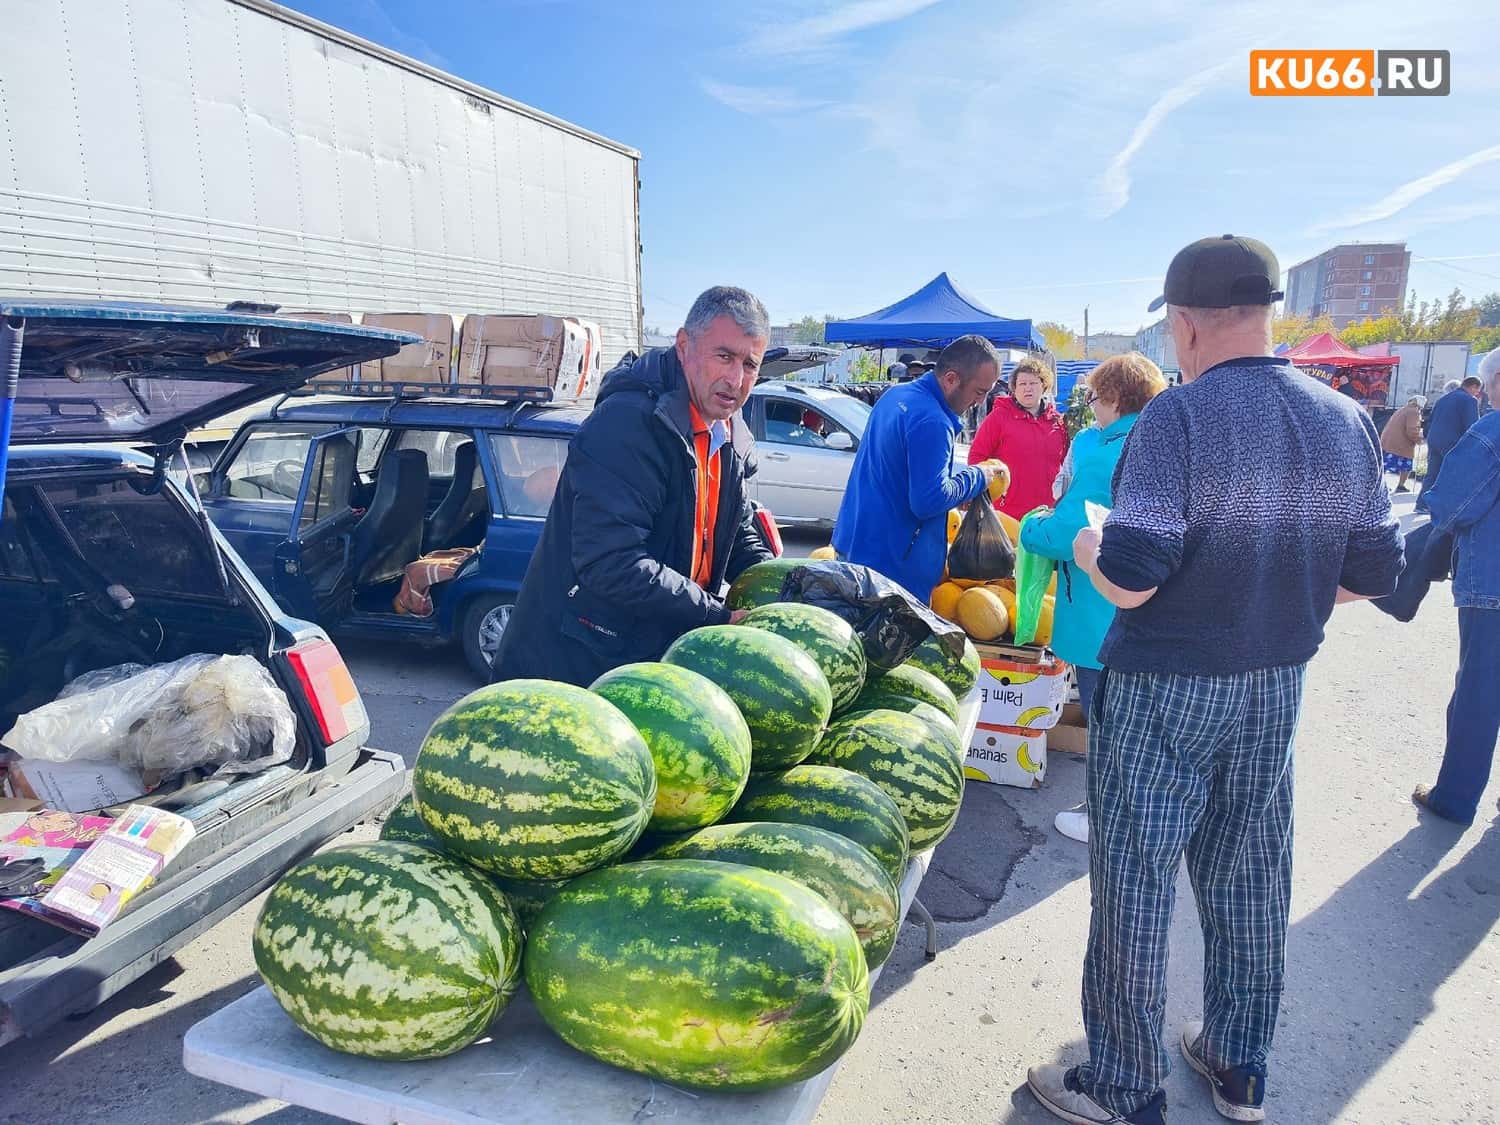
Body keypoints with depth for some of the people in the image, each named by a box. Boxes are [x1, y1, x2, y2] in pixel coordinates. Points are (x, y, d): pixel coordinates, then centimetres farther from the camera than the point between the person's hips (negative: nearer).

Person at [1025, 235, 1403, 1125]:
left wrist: (1086, 546, -3)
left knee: (1136, 884, 7)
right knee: (1250, 877, 20)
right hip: (1278, 686, 7)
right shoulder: (1349, 422, 1)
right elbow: (1373, 575, 6)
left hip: (1165, 690, -6)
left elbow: (1129, 582, -23)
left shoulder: (1178, 419, -18)